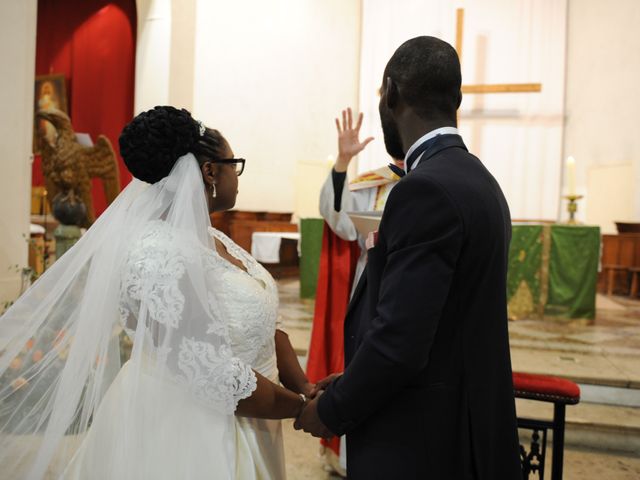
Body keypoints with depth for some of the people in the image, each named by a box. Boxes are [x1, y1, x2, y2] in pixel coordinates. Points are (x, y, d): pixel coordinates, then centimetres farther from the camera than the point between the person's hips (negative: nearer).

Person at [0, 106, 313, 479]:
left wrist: (305, 387, -5)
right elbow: (219, 380, -27)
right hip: (184, 431, -9)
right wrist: (303, 407, -15)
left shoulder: (209, 237, 2)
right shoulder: (160, 254, -26)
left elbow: (266, 325, 5)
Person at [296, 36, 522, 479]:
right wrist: (347, 386, 10)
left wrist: (331, 410, -7)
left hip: (419, 442, -8)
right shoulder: (477, 180, 6)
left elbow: (397, 340, -25)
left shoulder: (426, 189, -23)